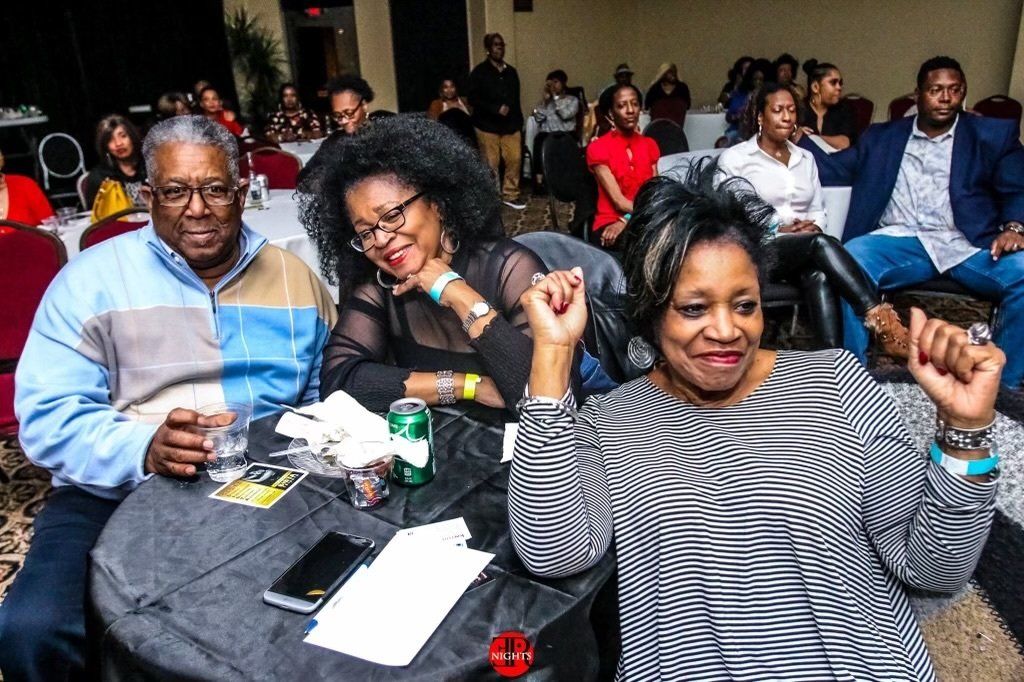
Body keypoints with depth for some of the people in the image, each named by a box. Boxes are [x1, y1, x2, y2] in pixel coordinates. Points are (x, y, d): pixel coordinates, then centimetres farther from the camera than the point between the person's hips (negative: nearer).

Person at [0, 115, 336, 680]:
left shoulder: (293, 276, 9)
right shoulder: (91, 279, 2)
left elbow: (329, 395, 14)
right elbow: (49, 416, -5)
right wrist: (144, 448, -24)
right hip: (118, 493, -1)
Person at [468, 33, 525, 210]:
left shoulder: (511, 71, 13)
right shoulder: (479, 72, -4)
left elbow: (516, 99, 17)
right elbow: (473, 98, -11)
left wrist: (519, 122, 12)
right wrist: (496, 109, -19)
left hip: (510, 125, 5)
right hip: (488, 126, -5)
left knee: (515, 159, 0)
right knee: (491, 164, -3)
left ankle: (510, 195, 13)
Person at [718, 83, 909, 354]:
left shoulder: (805, 158, 20)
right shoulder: (733, 158, 2)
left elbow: (818, 209, 21)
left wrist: (813, 226, -5)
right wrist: (777, 230, -14)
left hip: (805, 252, 4)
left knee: (819, 274, -34)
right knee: (820, 243, -34)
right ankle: (881, 320, -42)